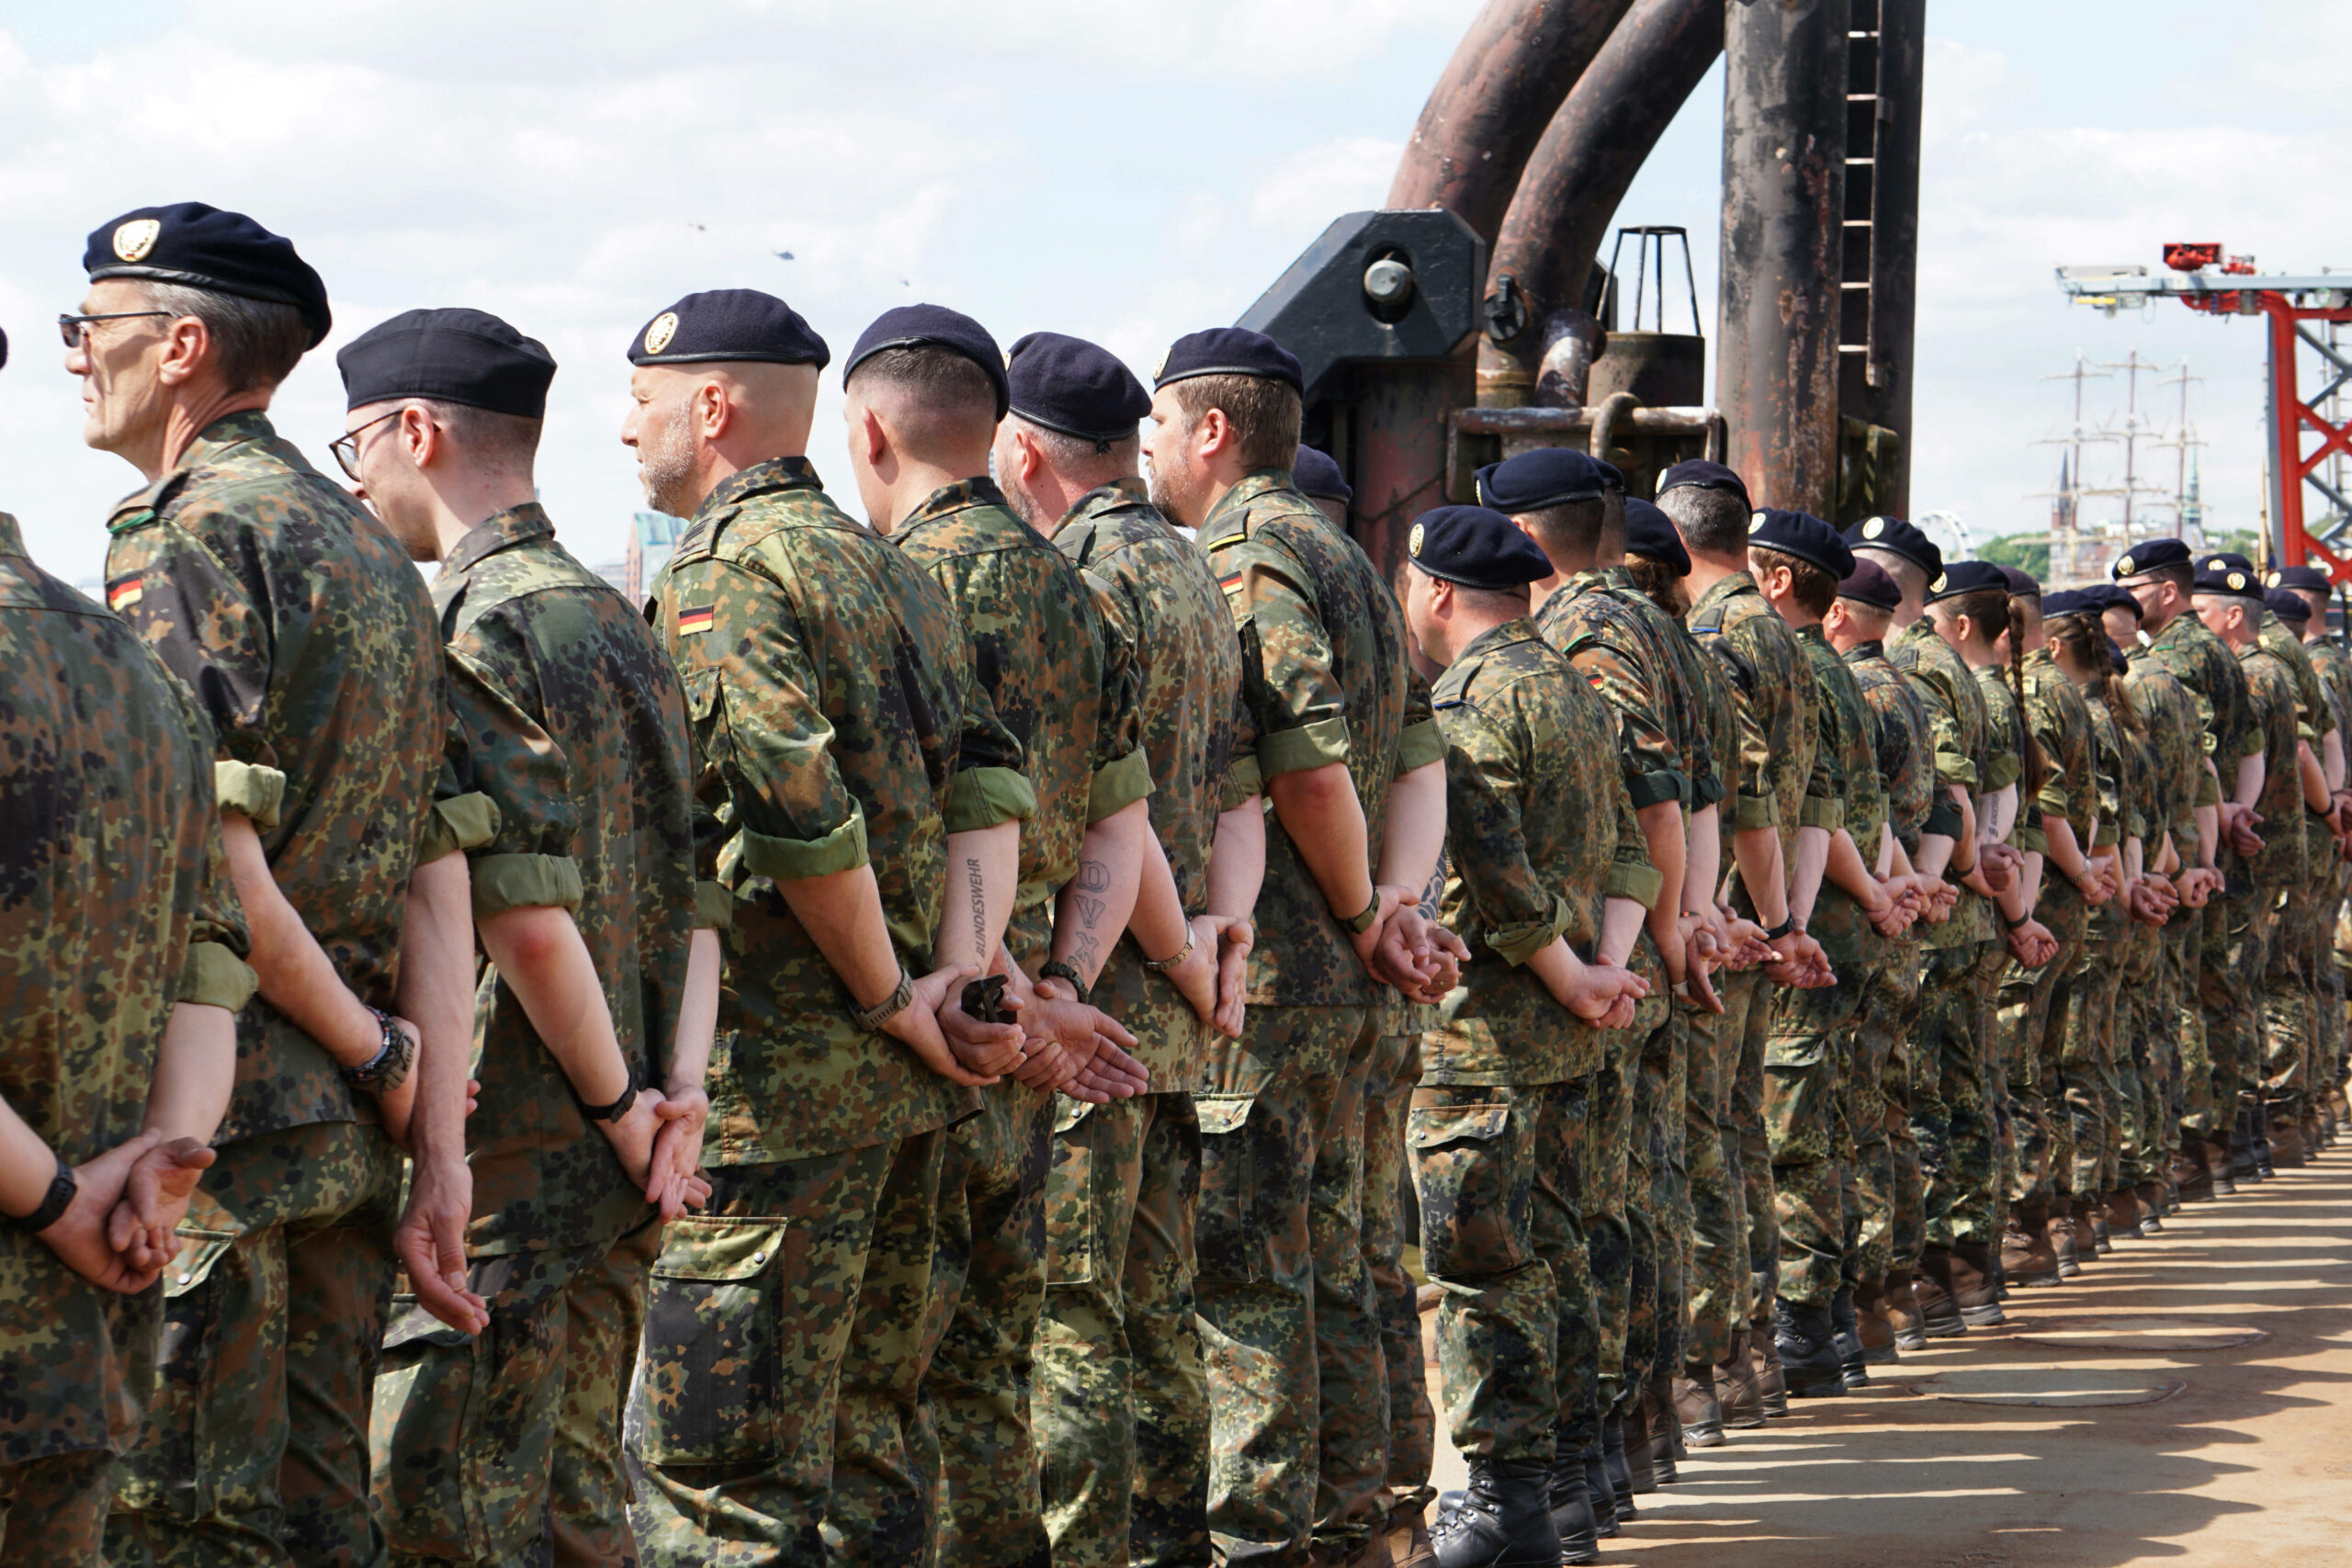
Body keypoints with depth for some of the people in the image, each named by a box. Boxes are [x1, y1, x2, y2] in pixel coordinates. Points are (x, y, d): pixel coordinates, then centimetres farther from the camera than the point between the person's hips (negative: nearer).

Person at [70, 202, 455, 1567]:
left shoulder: (186, 542, -11)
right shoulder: (370, 547, 17)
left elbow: (212, 861, -19)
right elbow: (436, 863, 14)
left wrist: (373, 1051, -10)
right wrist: (434, 1105, 10)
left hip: (214, 1119, -9)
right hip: (350, 1141, 9)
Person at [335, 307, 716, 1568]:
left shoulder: (474, 635, -14)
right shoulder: (618, 624, 16)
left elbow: (527, 917, -21)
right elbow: (695, 887, 13)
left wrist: (616, 1102, -10)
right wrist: (680, 1091, 4)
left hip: (505, 1166, -9)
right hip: (617, 1175, 9)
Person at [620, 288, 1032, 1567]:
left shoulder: (724, 574, -11)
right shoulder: (890, 568, 17)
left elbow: (800, 811, -21)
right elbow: (988, 790, 10)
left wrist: (892, 999, -11)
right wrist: (963, 976, 0)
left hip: (778, 1076, -9)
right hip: (905, 1081, 9)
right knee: (866, 1438, 16)